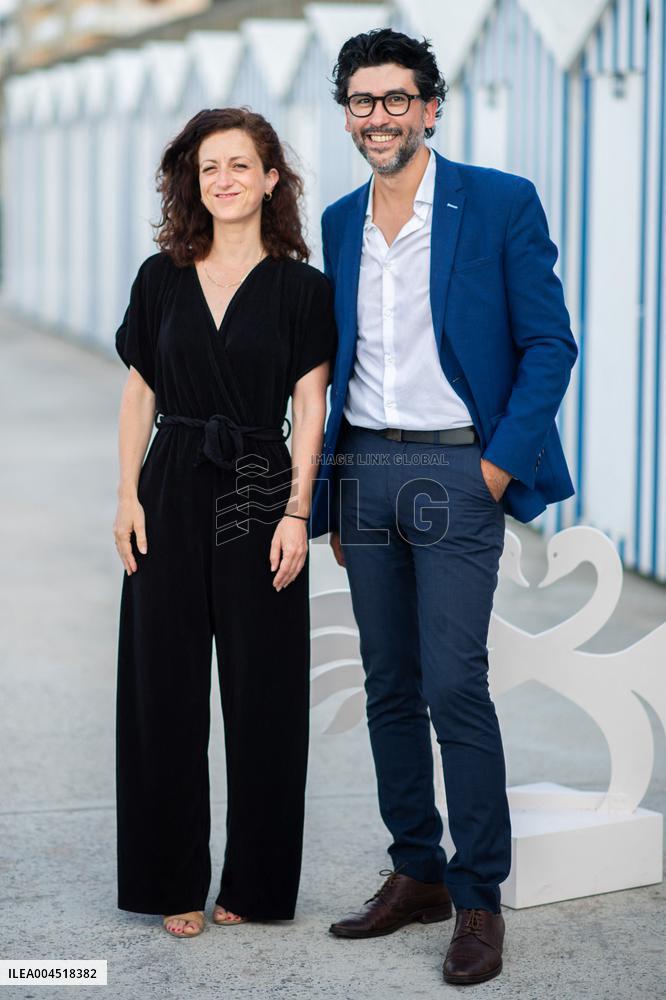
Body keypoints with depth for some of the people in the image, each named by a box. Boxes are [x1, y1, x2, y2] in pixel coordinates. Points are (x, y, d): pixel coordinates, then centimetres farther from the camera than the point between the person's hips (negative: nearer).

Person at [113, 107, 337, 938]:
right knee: (165, 684, 3)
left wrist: (296, 513, -9)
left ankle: (254, 883, 16)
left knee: (261, 691, 3)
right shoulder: (161, 279, 7)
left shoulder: (301, 288, 1)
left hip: (259, 494, -2)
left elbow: (309, 407, -2)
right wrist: (128, 496, 1)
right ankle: (174, 881, 14)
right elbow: (139, 392, 9)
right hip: (172, 494, 2)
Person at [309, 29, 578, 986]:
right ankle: (416, 873, 21)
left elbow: (549, 344, -4)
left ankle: (480, 898, 1)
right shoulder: (340, 222, 12)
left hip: (457, 474, -5)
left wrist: (501, 464, -11)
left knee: (455, 687, -9)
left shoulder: (501, 203, -4)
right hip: (364, 474, 6)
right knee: (390, 689, 10)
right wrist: (330, 497, 14)